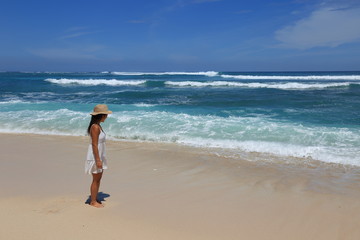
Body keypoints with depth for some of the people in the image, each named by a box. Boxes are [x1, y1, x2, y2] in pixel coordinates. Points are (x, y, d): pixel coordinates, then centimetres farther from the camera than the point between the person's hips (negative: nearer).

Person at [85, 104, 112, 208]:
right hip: (95, 156, -9)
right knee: (96, 179, 2)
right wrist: (98, 160, -22)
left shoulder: (98, 126, 10)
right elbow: (94, 145, -22)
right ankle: (93, 201, 14)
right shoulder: (95, 127, -20)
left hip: (100, 155, 9)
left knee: (98, 178, 16)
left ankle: (95, 199, 27)